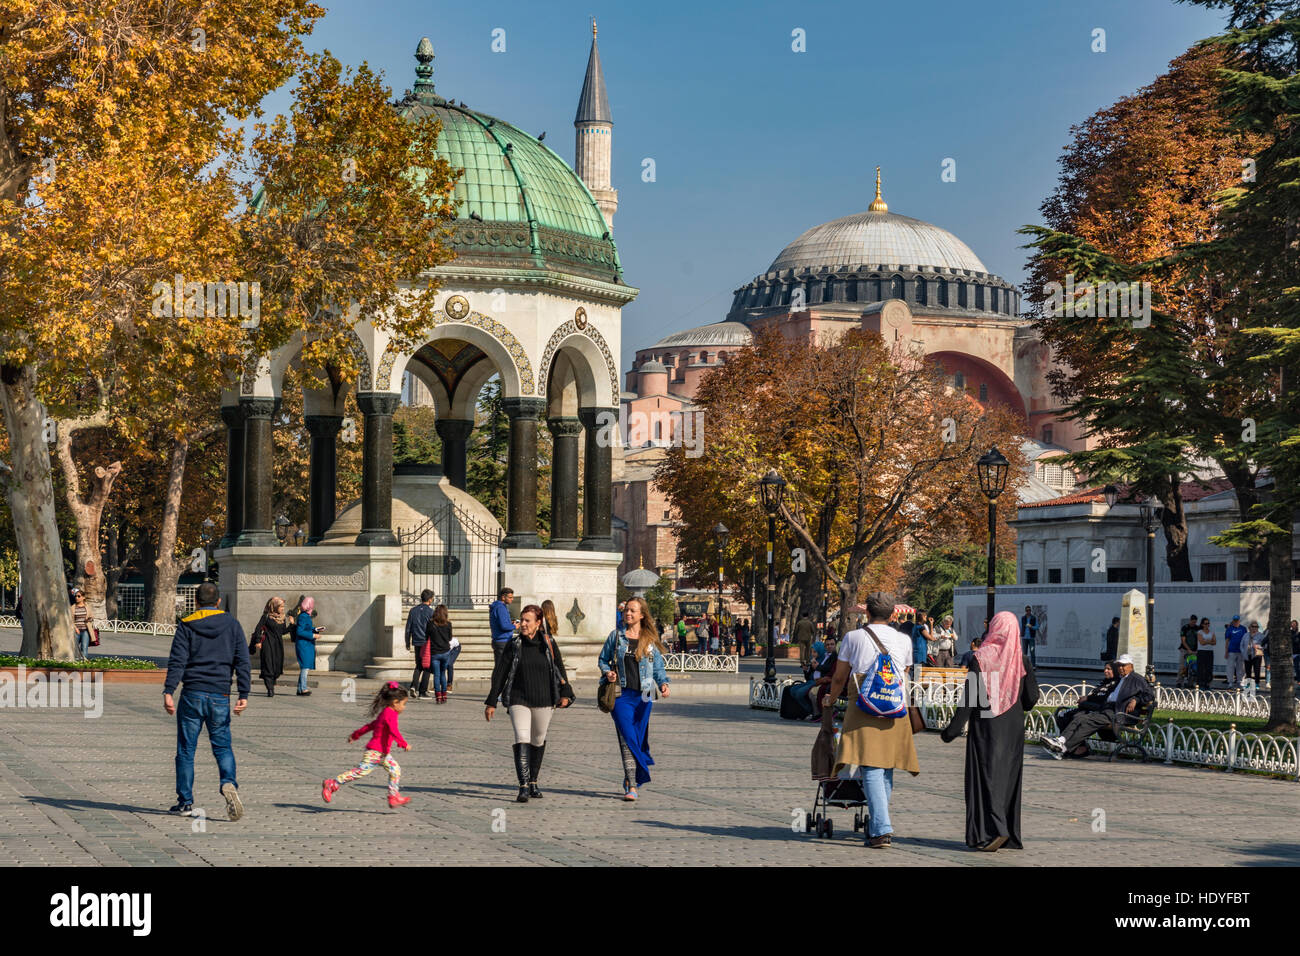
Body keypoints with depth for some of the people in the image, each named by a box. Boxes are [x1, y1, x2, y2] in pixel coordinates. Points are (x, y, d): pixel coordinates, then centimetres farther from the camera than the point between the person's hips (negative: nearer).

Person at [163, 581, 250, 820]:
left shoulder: (186, 625, 3)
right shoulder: (232, 625, 8)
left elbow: (177, 661, -8)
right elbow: (243, 662, 2)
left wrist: (168, 692, -13)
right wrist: (243, 695, 1)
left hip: (192, 694, -1)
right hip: (220, 696, 1)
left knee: (186, 749, 7)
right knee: (222, 746, 9)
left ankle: (185, 802, 8)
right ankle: (229, 783, -18)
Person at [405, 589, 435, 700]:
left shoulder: (413, 610, 7)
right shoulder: (430, 611, -8)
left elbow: (408, 628, 9)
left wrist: (408, 643, 16)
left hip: (416, 642, 5)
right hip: (427, 643, -5)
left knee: (418, 666, 15)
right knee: (427, 667, 6)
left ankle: (413, 687, -5)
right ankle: (423, 691, 5)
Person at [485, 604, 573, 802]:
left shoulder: (549, 643, 1)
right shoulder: (514, 644, -1)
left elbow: (560, 669, 8)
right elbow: (500, 673, 2)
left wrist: (565, 693, -4)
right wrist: (491, 702, 1)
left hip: (544, 700, 2)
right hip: (518, 700, -2)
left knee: (538, 741, 12)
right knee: (522, 740, -15)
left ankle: (533, 782, 28)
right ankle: (524, 787, -20)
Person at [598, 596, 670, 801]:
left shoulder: (651, 640, 6)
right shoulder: (616, 636, 6)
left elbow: (658, 667, 8)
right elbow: (602, 660, 14)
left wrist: (663, 684, -11)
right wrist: (608, 673, -6)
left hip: (643, 696, 1)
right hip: (621, 694, -1)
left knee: (639, 739, 7)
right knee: (627, 739, -11)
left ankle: (629, 781, 27)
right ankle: (632, 786, -13)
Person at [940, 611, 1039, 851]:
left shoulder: (981, 657, -9)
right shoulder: (1022, 659, 0)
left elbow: (970, 696, -12)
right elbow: (1032, 698, 3)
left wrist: (953, 729, -8)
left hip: (986, 725, -4)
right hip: (1014, 726, 4)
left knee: (987, 775, -1)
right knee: (1010, 775, 11)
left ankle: (994, 829, -16)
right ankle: (1011, 835, 14)